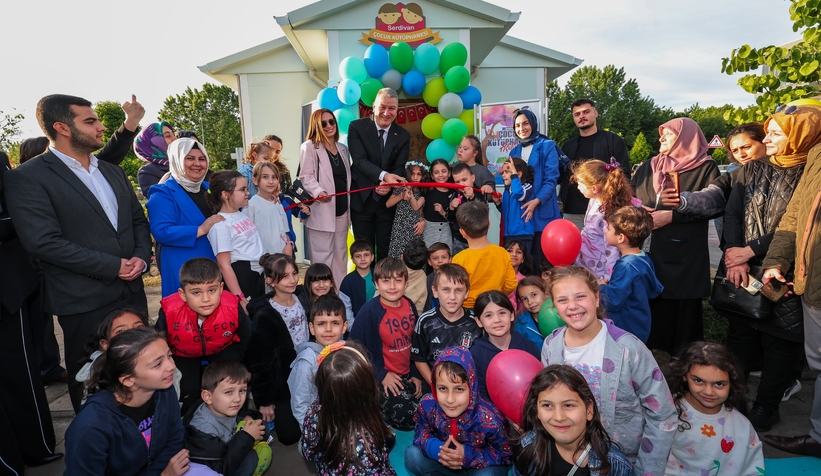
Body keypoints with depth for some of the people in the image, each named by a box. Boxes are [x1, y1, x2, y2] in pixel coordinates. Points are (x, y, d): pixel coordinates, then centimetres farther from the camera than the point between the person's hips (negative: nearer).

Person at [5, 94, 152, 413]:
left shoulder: (113, 172, 12)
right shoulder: (27, 178, -10)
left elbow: (138, 219, 14)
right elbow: (44, 241, -18)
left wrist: (141, 257, -6)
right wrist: (113, 266, -16)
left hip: (131, 291, 6)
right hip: (84, 302, -6)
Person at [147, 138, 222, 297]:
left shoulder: (208, 189, 15)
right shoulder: (163, 193, -6)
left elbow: (223, 219, 26)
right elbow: (161, 232, -19)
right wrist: (201, 230, -23)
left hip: (215, 266, 7)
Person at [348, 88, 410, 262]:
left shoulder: (403, 135, 4)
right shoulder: (357, 127, -5)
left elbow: (400, 167, 0)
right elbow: (359, 160, -16)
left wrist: (389, 184, -22)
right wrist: (383, 175, -32)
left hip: (388, 200, 2)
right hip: (362, 198, -2)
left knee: (386, 250, 9)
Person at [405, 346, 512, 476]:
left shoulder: (489, 418, -35)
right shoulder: (428, 405, -25)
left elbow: (505, 453, -19)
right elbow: (421, 431, -6)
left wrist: (468, 456, -31)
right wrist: (435, 448, -29)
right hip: (444, 456, 3)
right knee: (412, 455, -16)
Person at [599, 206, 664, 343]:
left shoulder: (626, 267, -28)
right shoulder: (644, 258, 0)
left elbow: (611, 303, -28)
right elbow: (654, 290, 12)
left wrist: (602, 287, -7)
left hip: (627, 332, -9)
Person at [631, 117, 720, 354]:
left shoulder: (705, 168, 2)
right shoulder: (648, 167, 17)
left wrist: (671, 216, -16)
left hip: (685, 256, -4)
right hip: (648, 250, 4)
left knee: (681, 313, 0)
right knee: (649, 310, 3)